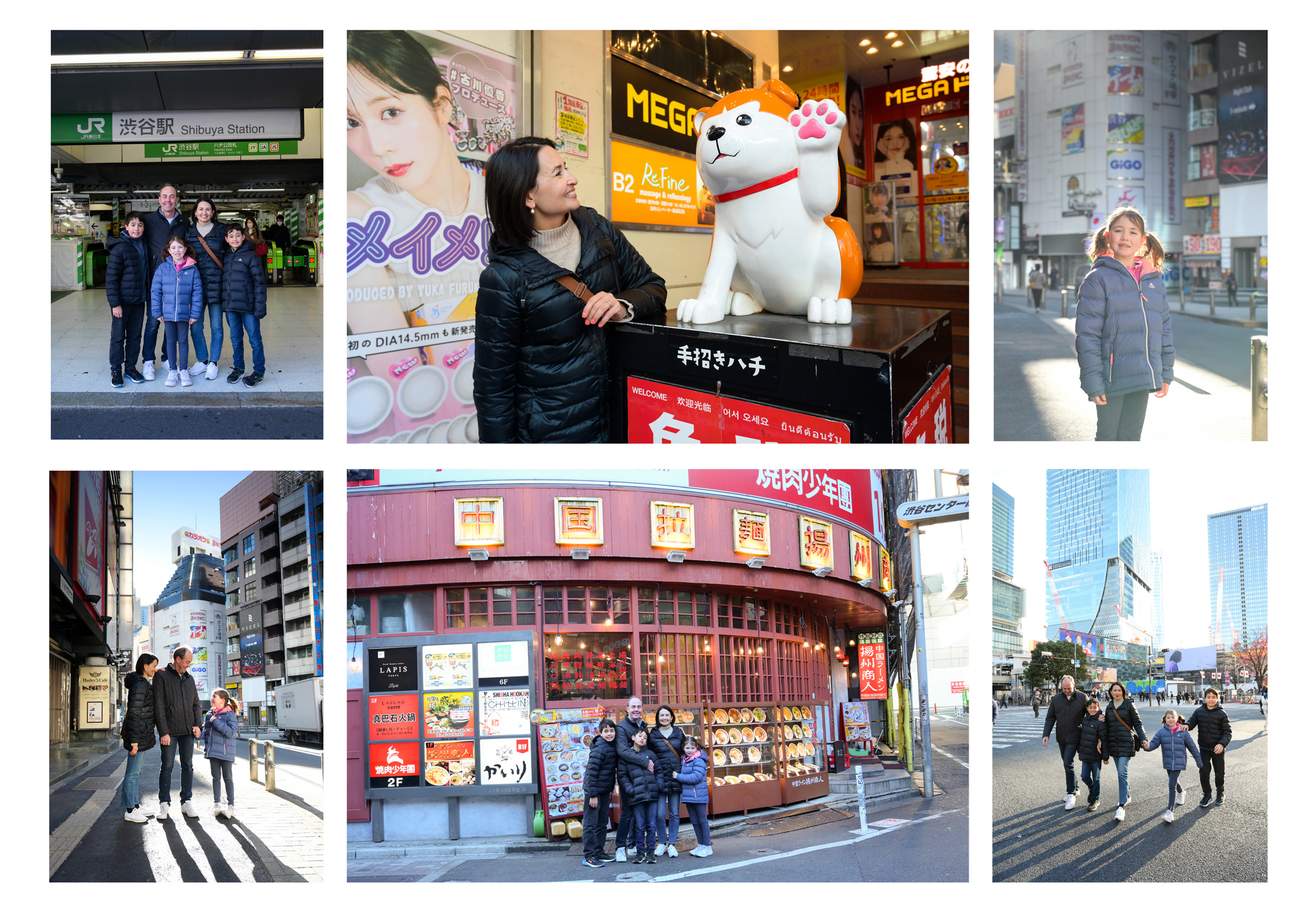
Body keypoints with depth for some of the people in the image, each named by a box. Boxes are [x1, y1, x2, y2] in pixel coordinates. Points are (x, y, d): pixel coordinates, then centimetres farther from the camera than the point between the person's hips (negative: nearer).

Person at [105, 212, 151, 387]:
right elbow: (111, 278, -13)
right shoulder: (119, 249, -12)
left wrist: (149, 298, 12)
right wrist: (115, 303, -16)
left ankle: (130, 367, 22)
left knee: (135, 336, 11)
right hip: (122, 301, -5)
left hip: (139, 301, 5)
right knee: (118, 336, 2)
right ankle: (115, 370, 11)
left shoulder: (145, 248, 7)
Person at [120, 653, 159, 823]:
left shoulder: (144, 683, 14)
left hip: (140, 733, 10)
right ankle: (130, 811, 1)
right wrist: (134, 741, -22)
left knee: (135, 772, 15)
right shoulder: (140, 685, -17)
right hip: (137, 733, -10)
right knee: (133, 772, -4)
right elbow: (134, 713, -21)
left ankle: (135, 806, 22)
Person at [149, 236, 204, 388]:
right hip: (168, 313, 1)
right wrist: (157, 312, -5)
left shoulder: (192, 269, -5)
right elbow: (155, 291, -2)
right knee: (171, 341, 11)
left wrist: (195, 313, -7)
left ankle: (183, 370, 20)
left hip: (184, 313, -1)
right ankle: (172, 371, 19)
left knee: (183, 340, 10)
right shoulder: (163, 268, -4)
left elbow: (197, 292, -3)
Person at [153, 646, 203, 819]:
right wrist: (164, 732, -14)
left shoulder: (189, 678, 12)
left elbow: (196, 703, 16)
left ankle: (187, 802, 12)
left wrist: (197, 724, 0)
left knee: (187, 766, 6)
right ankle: (164, 804, 4)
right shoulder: (162, 676, -5)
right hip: (170, 731, -5)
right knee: (167, 766, -2)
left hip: (188, 731, 5)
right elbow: (158, 706, -9)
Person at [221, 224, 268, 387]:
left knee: (254, 339, 1)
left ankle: (259, 371, 9)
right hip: (230, 306, 5)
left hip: (248, 306, -5)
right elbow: (223, 282, 15)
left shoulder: (251, 256, -7)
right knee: (235, 339, 15)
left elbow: (259, 282, -10)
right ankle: (238, 368, 27)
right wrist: (223, 303, 9)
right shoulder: (226, 258, 10)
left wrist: (260, 306, -15)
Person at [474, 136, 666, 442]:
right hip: (551, 431, -5)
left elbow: (652, 287, 6)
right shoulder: (504, 279, -15)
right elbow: (494, 382, -11)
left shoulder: (596, 230, -2)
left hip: (622, 417, 5)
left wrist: (625, 306, -17)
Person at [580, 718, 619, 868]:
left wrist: (610, 790, 17)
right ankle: (589, 857, -2)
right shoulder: (599, 749, -20)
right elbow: (592, 772, -21)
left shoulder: (613, 746, 7)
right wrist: (593, 795, -21)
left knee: (602, 823, 15)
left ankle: (599, 852, 24)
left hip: (605, 791, 9)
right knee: (591, 824, -4)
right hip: (593, 790, -9)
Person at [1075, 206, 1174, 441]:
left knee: (1131, 437, 12)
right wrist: (1093, 382, -16)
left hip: (1143, 378, 5)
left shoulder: (1153, 279, 9)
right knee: (1108, 438, 5)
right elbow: (1087, 335, -11)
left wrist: (1166, 373, 11)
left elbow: (1164, 329, 15)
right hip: (1112, 379, -5)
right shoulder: (1098, 279, -8)